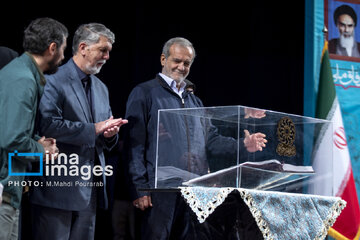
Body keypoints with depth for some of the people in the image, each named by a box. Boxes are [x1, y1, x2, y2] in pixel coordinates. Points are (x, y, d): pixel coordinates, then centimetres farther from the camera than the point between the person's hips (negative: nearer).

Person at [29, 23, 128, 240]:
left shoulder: (101, 88, 20)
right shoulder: (54, 80, -7)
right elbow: (49, 124, -20)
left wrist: (110, 133, -1)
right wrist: (94, 129, -18)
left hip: (90, 189, 8)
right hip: (59, 185, -8)